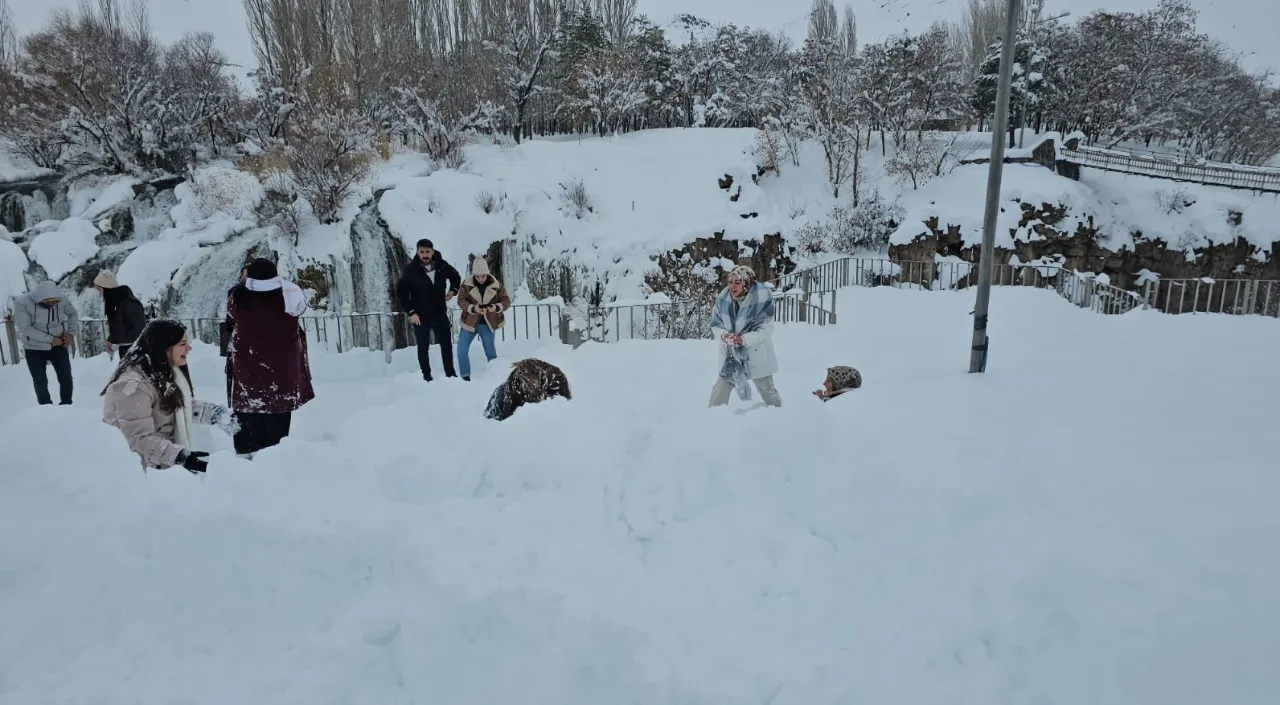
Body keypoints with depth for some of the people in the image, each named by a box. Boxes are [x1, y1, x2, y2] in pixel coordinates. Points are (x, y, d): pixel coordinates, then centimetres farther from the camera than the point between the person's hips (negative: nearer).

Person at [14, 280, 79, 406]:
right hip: (35, 348, -2)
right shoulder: (22, 303, -23)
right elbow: (25, 328, -22)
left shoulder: (61, 298, -16)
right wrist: (50, 339, -26)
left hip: (59, 345, 2)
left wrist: (70, 333, -8)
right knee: (40, 382, 1)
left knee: (66, 378, 4)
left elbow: (73, 314, 4)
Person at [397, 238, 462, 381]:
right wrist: (411, 312, -10)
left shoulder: (442, 265, -6)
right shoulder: (410, 270, -13)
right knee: (423, 347, 7)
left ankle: (450, 374, 23)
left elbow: (456, 276, 16)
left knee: (447, 344, 10)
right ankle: (426, 377, 16)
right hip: (420, 315, -3)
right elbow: (401, 291, -5)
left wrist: (453, 290, -1)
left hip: (440, 313, 3)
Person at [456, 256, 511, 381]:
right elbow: (461, 300, -10)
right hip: (469, 322, 1)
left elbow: (506, 300, -4)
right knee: (461, 350, -1)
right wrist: (473, 308, -28)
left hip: (487, 324, -1)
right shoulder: (466, 284, -9)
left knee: (490, 351, 11)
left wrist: (496, 307, -25)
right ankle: (465, 377, 13)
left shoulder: (496, 285, -10)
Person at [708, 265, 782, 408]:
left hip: (756, 354, -2)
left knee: (766, 388, 12)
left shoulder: (762, 298, -22)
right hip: (730, 353, 2)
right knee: (721, 387, 0)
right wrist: (723, 335, -25)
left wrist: (744, 339, -33)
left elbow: (766, 329, -20)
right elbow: (715, 325, -2)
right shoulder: (723, 299, -11)